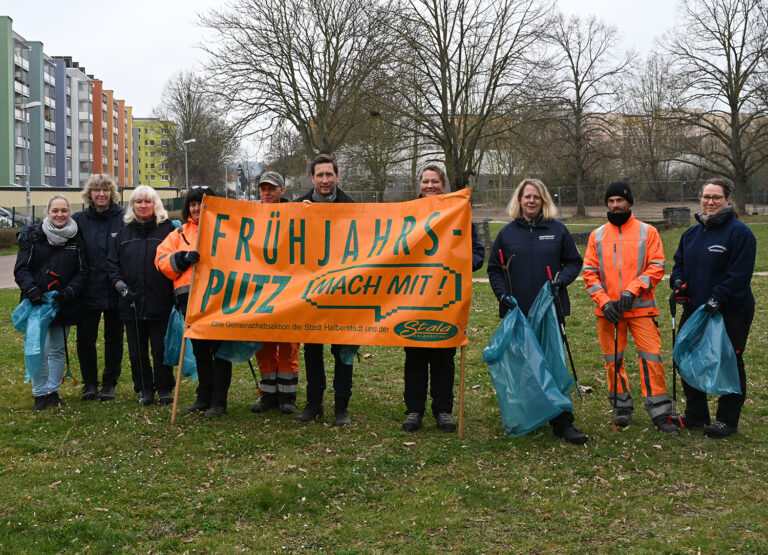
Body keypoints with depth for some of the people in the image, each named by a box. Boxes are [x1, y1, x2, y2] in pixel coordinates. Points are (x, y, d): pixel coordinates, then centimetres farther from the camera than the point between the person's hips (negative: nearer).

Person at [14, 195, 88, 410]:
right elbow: (21, 269, -2)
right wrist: (32, 291, -19)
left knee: (58, 350, 9)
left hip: (64, 304, 3)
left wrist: (69, 292, -12)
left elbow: (82, 272, 5)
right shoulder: (32, 236, -1)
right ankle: (40, 394, 4)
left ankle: (53, 390, 22)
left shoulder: (76, 239, 4)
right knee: (40, 349, -9)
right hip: (37, 303, -3)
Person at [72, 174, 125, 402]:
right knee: (85, 338, 4)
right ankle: (89, 383, 19)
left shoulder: (124, 218, -2)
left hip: (116, 290, -1)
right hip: (88, 290, 2)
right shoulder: (79, 220, 4)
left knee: (114, 338, 9)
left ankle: (110, 383, 21)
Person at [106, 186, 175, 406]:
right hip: (132, 303, 4)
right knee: (137, 351, 8)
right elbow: (112, 263, 13)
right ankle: (144, 390, 20)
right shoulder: (124, 233, 12)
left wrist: (177, 291, -9)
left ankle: (164, 389, 14)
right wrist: (122, 287, -1)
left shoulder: (167, 229, 1)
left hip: (160, 303, -4)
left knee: (161, 349, 0)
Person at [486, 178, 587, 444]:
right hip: (517, 312, 1)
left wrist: (562, 278, -9)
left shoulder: (558, 230, 6)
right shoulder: (507, 233, 7)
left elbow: (574, 261, 11)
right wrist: (502, 294, -5)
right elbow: (494, 269, 10)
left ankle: (562, 422, -1)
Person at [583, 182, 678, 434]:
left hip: (641, 308, -2)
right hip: (608, 309, 2)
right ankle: (622, 408, 23)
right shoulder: (597, 236, 10)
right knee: (613, 360, 8)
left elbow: (656, 267, -3)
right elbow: (589, 272, 5)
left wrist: (632, 290, -16)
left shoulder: (648, 232, 3)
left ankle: (660, 413, -1)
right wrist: (604, 301, -9)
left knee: (651, 358, -7)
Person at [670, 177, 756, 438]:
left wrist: (719, 298, -25)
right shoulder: (691, 233, 11)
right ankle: (695, 415, 26)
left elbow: (740, 273, -18)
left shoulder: (739, 232, -12)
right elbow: (680, 262, 18)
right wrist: (678, 281, -3)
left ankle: (727, 420, 14)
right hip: (694, 309, 7)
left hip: (731, 313, -7)